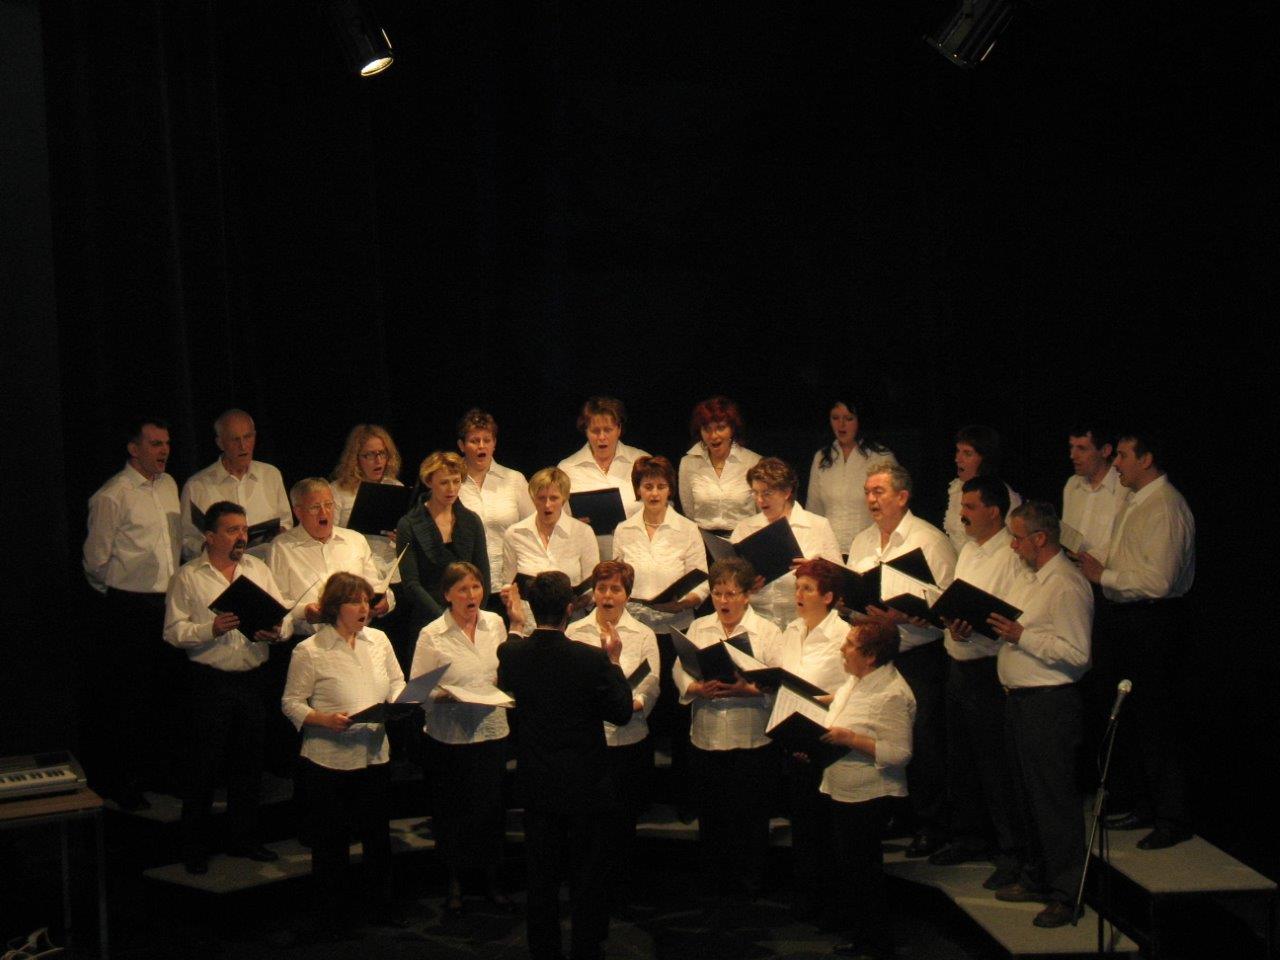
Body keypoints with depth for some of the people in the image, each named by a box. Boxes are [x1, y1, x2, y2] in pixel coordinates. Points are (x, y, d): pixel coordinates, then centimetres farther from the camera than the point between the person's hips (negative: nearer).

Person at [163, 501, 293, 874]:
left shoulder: (258, 569, 11)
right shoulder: (187, 577, -2)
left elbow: (285, 617, 8)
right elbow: (174, 631, -8)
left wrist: (276, 631, -14)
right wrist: (212, 629, -23)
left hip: (252, 678, 4)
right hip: (209, 681, -4)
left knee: (249, 762, 12)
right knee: (203, 764, 2)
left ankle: (244, 838, 26)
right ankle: (194, 848, 13)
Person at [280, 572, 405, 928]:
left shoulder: (378, 640, 7)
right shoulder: (309, 651, -8)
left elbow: (397, 682, 15)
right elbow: (291, 702, -7)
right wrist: (325, 719, -22)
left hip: (374, 755, 4)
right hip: (328, 759, -4)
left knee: (378, 833, 12)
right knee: (331, 839, 7)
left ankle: (380, 904, 27)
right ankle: (331, 909, 22)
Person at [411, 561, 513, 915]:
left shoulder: (494, 623, 4)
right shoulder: (432, 635, -9)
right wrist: (444, 696, -24)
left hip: (492, 729, 3)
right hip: (449, 736, -3)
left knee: (492, 806, 8)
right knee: (452, 810, 6)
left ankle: (491, 876, 25)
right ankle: (455, 881, 24)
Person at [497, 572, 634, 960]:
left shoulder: (512, 653, -10)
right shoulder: (592, 659, -22)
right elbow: (622, 712, -12)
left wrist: (514, 625, 25)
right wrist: (614, 663, -1)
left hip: (536, 782, 3)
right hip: (585, 783, -3)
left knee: (541, 874, 15)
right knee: (586, 876, 10)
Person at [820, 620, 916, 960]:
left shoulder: (892, 695, -20)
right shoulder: (855, 682, 9)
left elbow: (899, 753, -24)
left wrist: (849, 738, -26)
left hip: (868, 798, -9)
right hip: (840, 791, 9)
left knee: (862, 872, 2)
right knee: (844, 869, 17)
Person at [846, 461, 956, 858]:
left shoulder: (930, 541, -8)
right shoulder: (861, 542, 14)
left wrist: (903, 617, -27)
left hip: (918, 657, -6)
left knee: (922, 741, -1)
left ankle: (928, 824, 12)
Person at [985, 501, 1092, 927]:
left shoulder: (1066, 586, -17)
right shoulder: (1032, 580, 14)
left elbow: (1077, 654, -23)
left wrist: (1021, 636, -22)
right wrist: (996, 628, 5)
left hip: (1050, 704, -10)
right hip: (1019, 698, 10)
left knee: (1055, 798, -3)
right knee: (1026, 794, 18)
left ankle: (1067, 893, 5)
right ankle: (1036, 878, 30)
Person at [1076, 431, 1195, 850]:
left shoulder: (1166, 509, -19)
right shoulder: (1133, 502, 13)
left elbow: (1158, 580, -26)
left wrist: (1104, 576, -17)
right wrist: (1097, 569, 5)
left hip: (1153, 622, -10)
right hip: (1126, 619, 10)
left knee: (1156, 721, -3)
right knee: (1129, 718, 18)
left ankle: (1173, 819, 7)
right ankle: (1144, 804, 31)